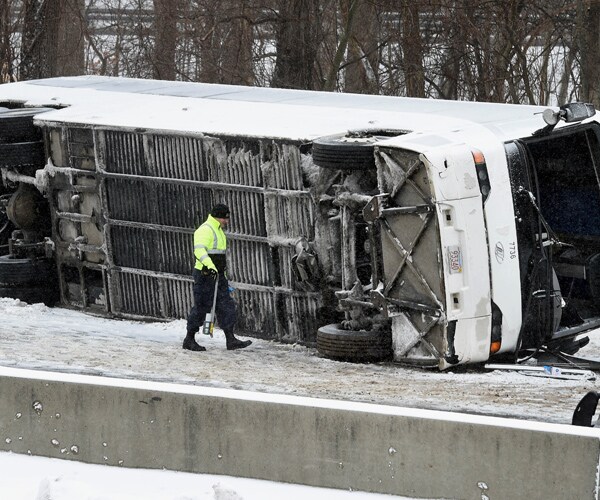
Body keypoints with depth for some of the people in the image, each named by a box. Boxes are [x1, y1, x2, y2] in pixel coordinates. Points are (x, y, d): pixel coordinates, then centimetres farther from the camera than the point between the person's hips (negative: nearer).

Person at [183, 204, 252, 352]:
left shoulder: (218, 230, 20)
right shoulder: (205, 230, -13)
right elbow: (199, 250, -26)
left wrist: (223, 271, 32)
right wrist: (210, 266, -37)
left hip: (217, 274, 10)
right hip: (205, 274, -10)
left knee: (226, 306, 3)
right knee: (201, 307, -4)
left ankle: (230, 339, 2)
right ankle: (189, 339, 6)